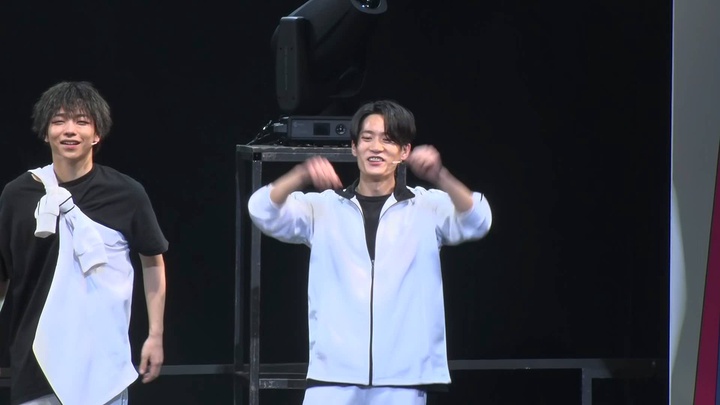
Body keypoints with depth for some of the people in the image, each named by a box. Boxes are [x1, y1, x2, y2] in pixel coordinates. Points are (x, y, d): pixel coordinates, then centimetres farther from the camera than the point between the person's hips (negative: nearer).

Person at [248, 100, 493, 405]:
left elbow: (476, 222, -11)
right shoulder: (323, 207, 9)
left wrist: (440, 177, -30)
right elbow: (263, 212, -6)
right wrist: (301, 176, -26)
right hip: (333, 376, 0)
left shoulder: (427, 208, 7)